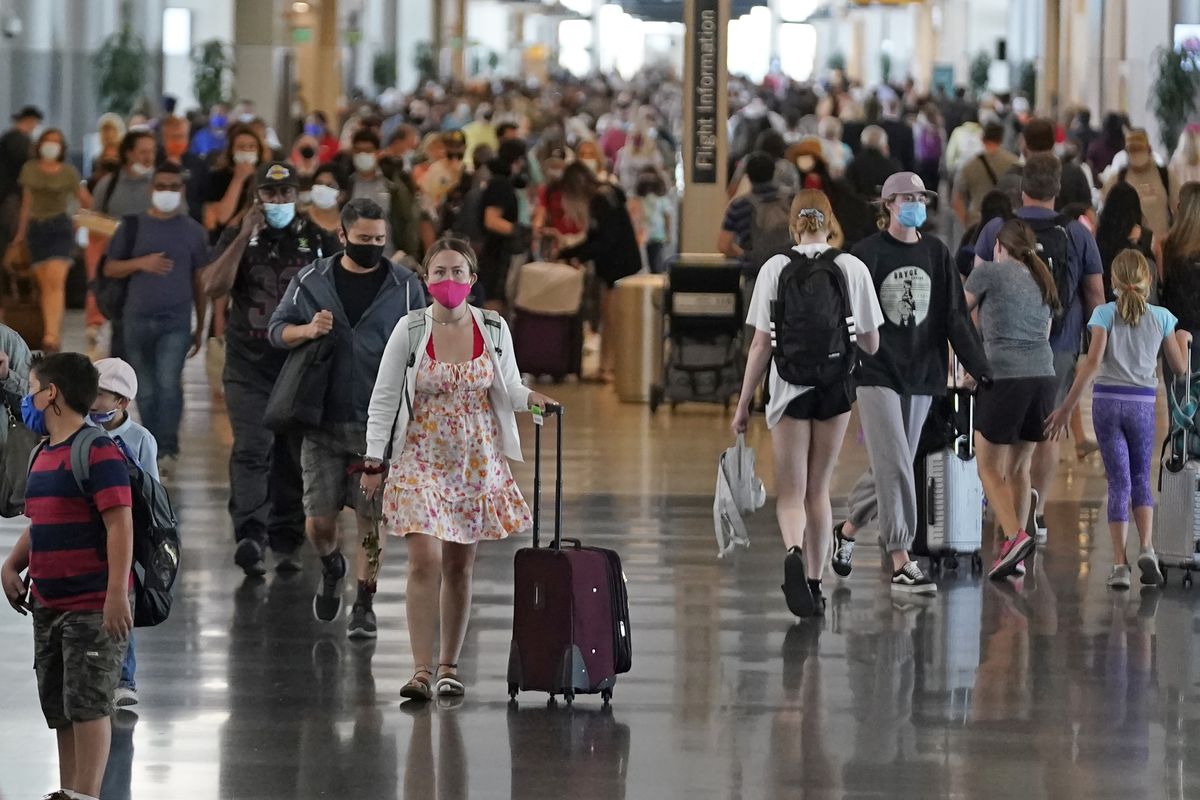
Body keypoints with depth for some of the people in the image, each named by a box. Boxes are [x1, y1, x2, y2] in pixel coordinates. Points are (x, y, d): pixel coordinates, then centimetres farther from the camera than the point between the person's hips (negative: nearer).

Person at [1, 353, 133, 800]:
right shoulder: (43, 455, 15)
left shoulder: (97, 452, -14)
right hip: (48, 603, 9)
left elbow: (120, 524, -19)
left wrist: (117, 594, -24)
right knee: (59, 708, 12)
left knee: (87, 704, -8)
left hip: (94, 606, -9)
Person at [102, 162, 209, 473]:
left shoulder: (193, 231, 6)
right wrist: (141, 263, -13)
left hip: (176, 321, -2)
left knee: (169, 383, -17)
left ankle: (168, 450, -18)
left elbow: (200, 280, 11)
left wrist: (201, 327, 12)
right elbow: (110, 269, 6)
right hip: (137, 319, 2)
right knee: (146, 390, 7)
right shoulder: (133, 227, 5)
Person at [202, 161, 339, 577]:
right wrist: (245, 236, -13)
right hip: (249, 366, -1)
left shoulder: (319, 240, 7)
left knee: (293, 458, 5)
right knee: (252, 449, -17)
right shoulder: (237, 238, 6)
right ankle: (250, 535, -28)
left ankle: (286, 542, 13)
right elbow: (214, 287, -9)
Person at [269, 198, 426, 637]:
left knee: (371, 517, -1)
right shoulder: (312, 281, 3)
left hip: (380, 424, -1)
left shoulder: (405, 287, 2)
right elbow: (277, 328, 10)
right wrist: (306, 330, -12)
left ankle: (364, 605, 11)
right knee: (319, 519, 1)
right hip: (323, 420, 1)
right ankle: (331, 569, 33)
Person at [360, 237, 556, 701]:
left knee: (460, 567, 7)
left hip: (477, 462, 3)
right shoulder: (410, 331, -5)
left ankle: (448, 667, 17)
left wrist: (530, 398, -9)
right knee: (425, 561, -14)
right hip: (421, 459, -3)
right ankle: (422, 670, -14)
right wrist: (374, 461, -5)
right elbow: (383, 399, -1)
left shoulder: (494, 329, 1)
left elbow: (507, 388, 14)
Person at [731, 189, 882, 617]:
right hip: (837, 386, 1)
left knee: (791, 492, 2)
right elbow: (872, 344, 2)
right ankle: (814, 581, 16)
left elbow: (761, 345, -5)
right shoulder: (852, 268, -2)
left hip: (789, 386, -1)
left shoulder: (776, 268, -5)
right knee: (819, 489, 14)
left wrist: (743, 405, 2)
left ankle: (794, 552, -28)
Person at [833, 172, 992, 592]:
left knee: (890, 468, 11)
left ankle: (848, 530, 35)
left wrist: (980, 368, -1)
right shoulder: (868, 253, -4)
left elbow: (956, 317, 7)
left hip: (921, 376, 5)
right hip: (878, 373, -5)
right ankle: (901, 563, -13)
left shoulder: (936, 254, 8)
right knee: (894, 467, -12)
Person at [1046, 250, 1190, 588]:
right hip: (1142, 403, 1)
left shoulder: (1105, 313, -2)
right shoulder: (1161, 317, 3)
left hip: (1107, 400, -1)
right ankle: (1146, 548, -6)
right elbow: (1180, 366, 10)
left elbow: (1093, 362, -10)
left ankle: (1119, 564, -3)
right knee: (1141, 477, 16)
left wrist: (1067, 407, -8)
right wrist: (1183, 339, 32)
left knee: (1118, 482, 3)